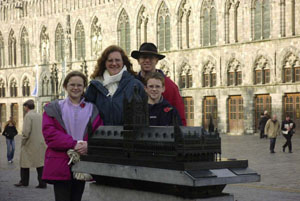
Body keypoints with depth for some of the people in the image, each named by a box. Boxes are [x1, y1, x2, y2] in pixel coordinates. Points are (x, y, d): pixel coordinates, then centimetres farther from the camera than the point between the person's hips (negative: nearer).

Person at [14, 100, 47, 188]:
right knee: (40, 163, 7)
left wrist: (23, 142, -7)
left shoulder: (28, 116, -12)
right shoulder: (39, 115, 9)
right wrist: (42, 140, 15)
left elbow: (26, 131, -19)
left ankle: (24, 182, 16)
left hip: (30, 144, -6)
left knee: (25, 163, 8)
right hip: (40, 144, 6)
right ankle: (42, 183, 4)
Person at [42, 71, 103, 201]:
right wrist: (73, 144, -17)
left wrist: (89, 145, -17)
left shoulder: (93, 109, 13)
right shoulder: (54, 108, 7)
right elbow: (49, 133, -5)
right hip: (60, 165, -2)